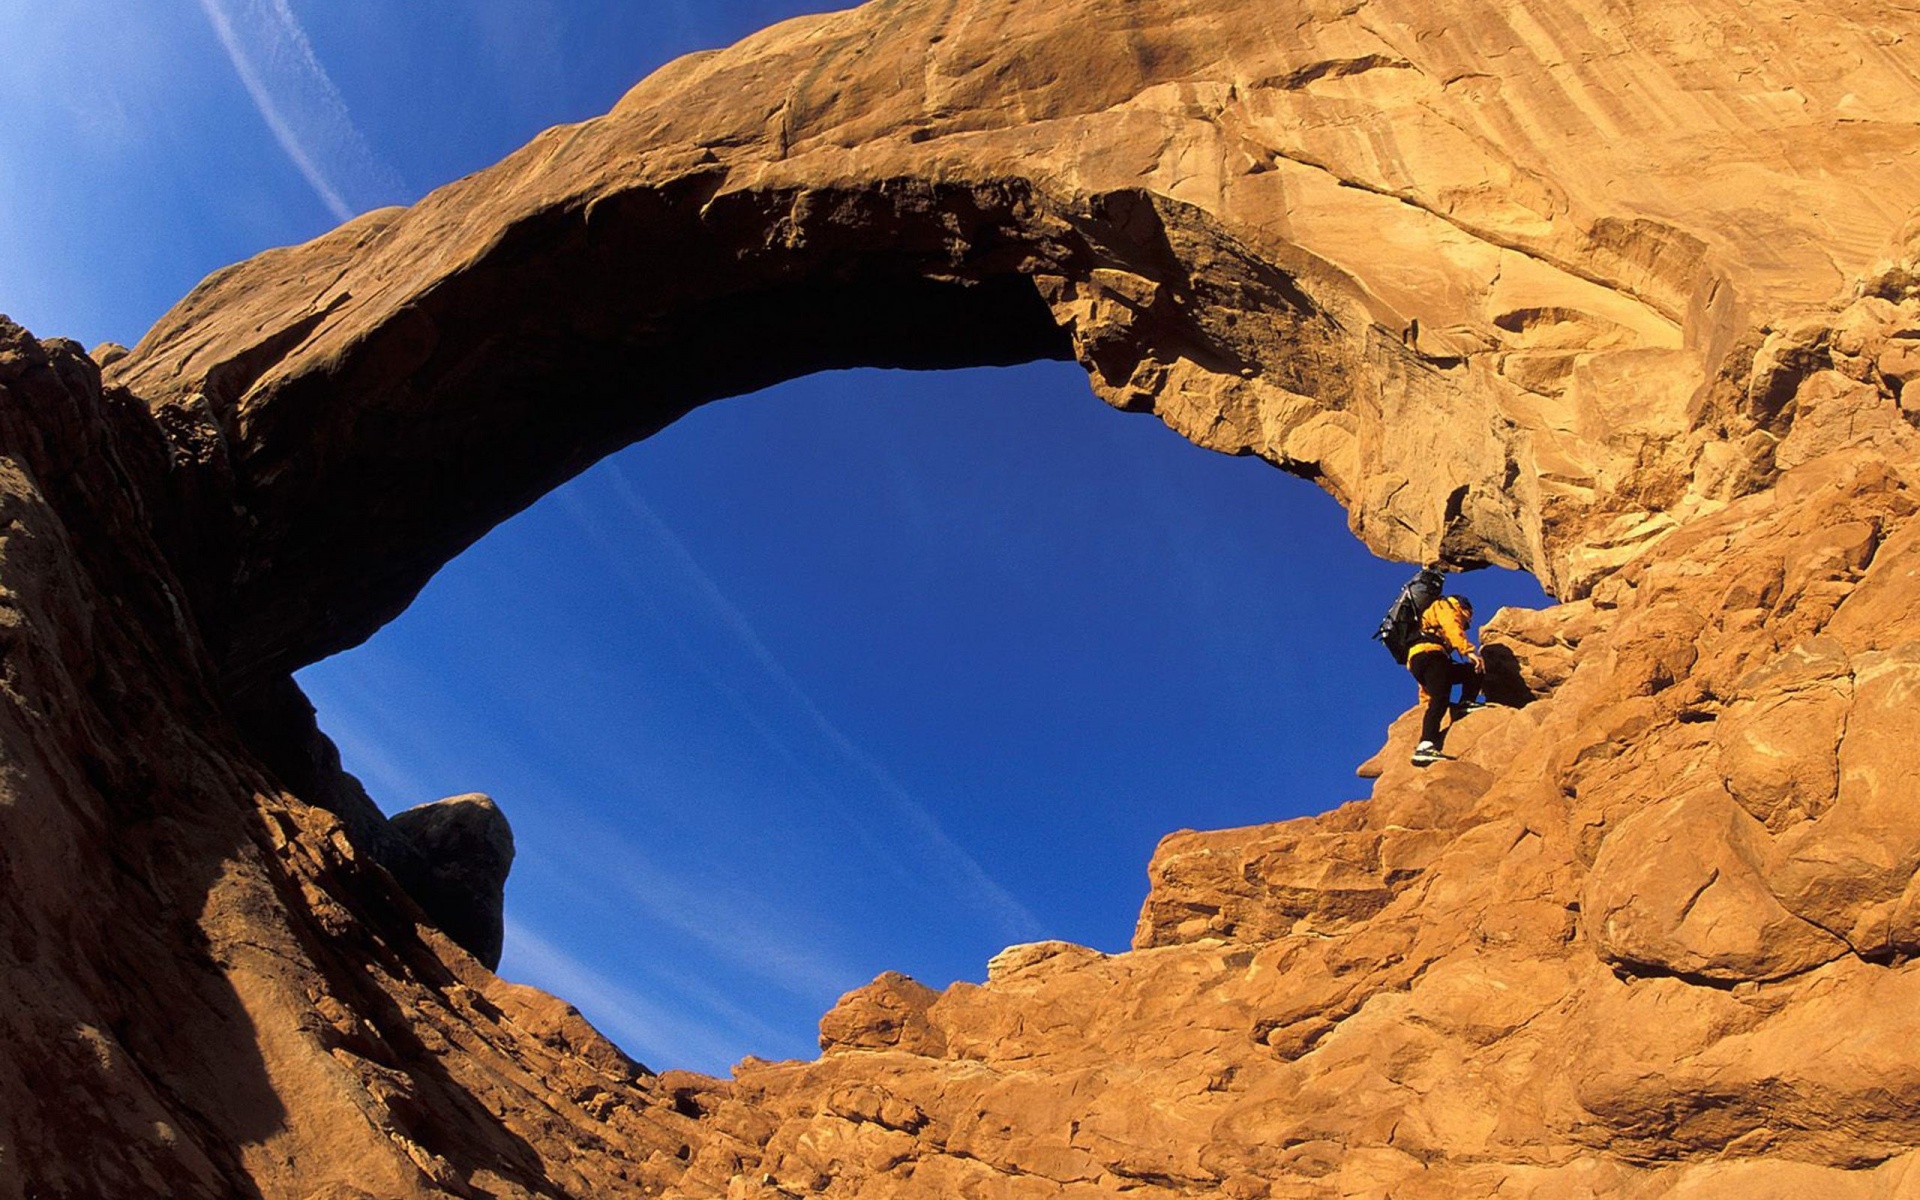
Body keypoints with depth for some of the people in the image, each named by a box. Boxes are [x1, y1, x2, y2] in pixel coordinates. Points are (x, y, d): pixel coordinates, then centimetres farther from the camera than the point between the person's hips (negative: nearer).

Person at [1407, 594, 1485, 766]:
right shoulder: (1447, 605, 20)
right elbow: (1452, 627, -6)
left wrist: (1426, 700, 32)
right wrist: (1469, 651, -19)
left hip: (1416, 662, 8)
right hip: (1429, 653, -8)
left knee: (1474, 673, 17)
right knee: (1440, 701, -22)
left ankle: (1465, 706, -4)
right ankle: (1425, 747, -35)